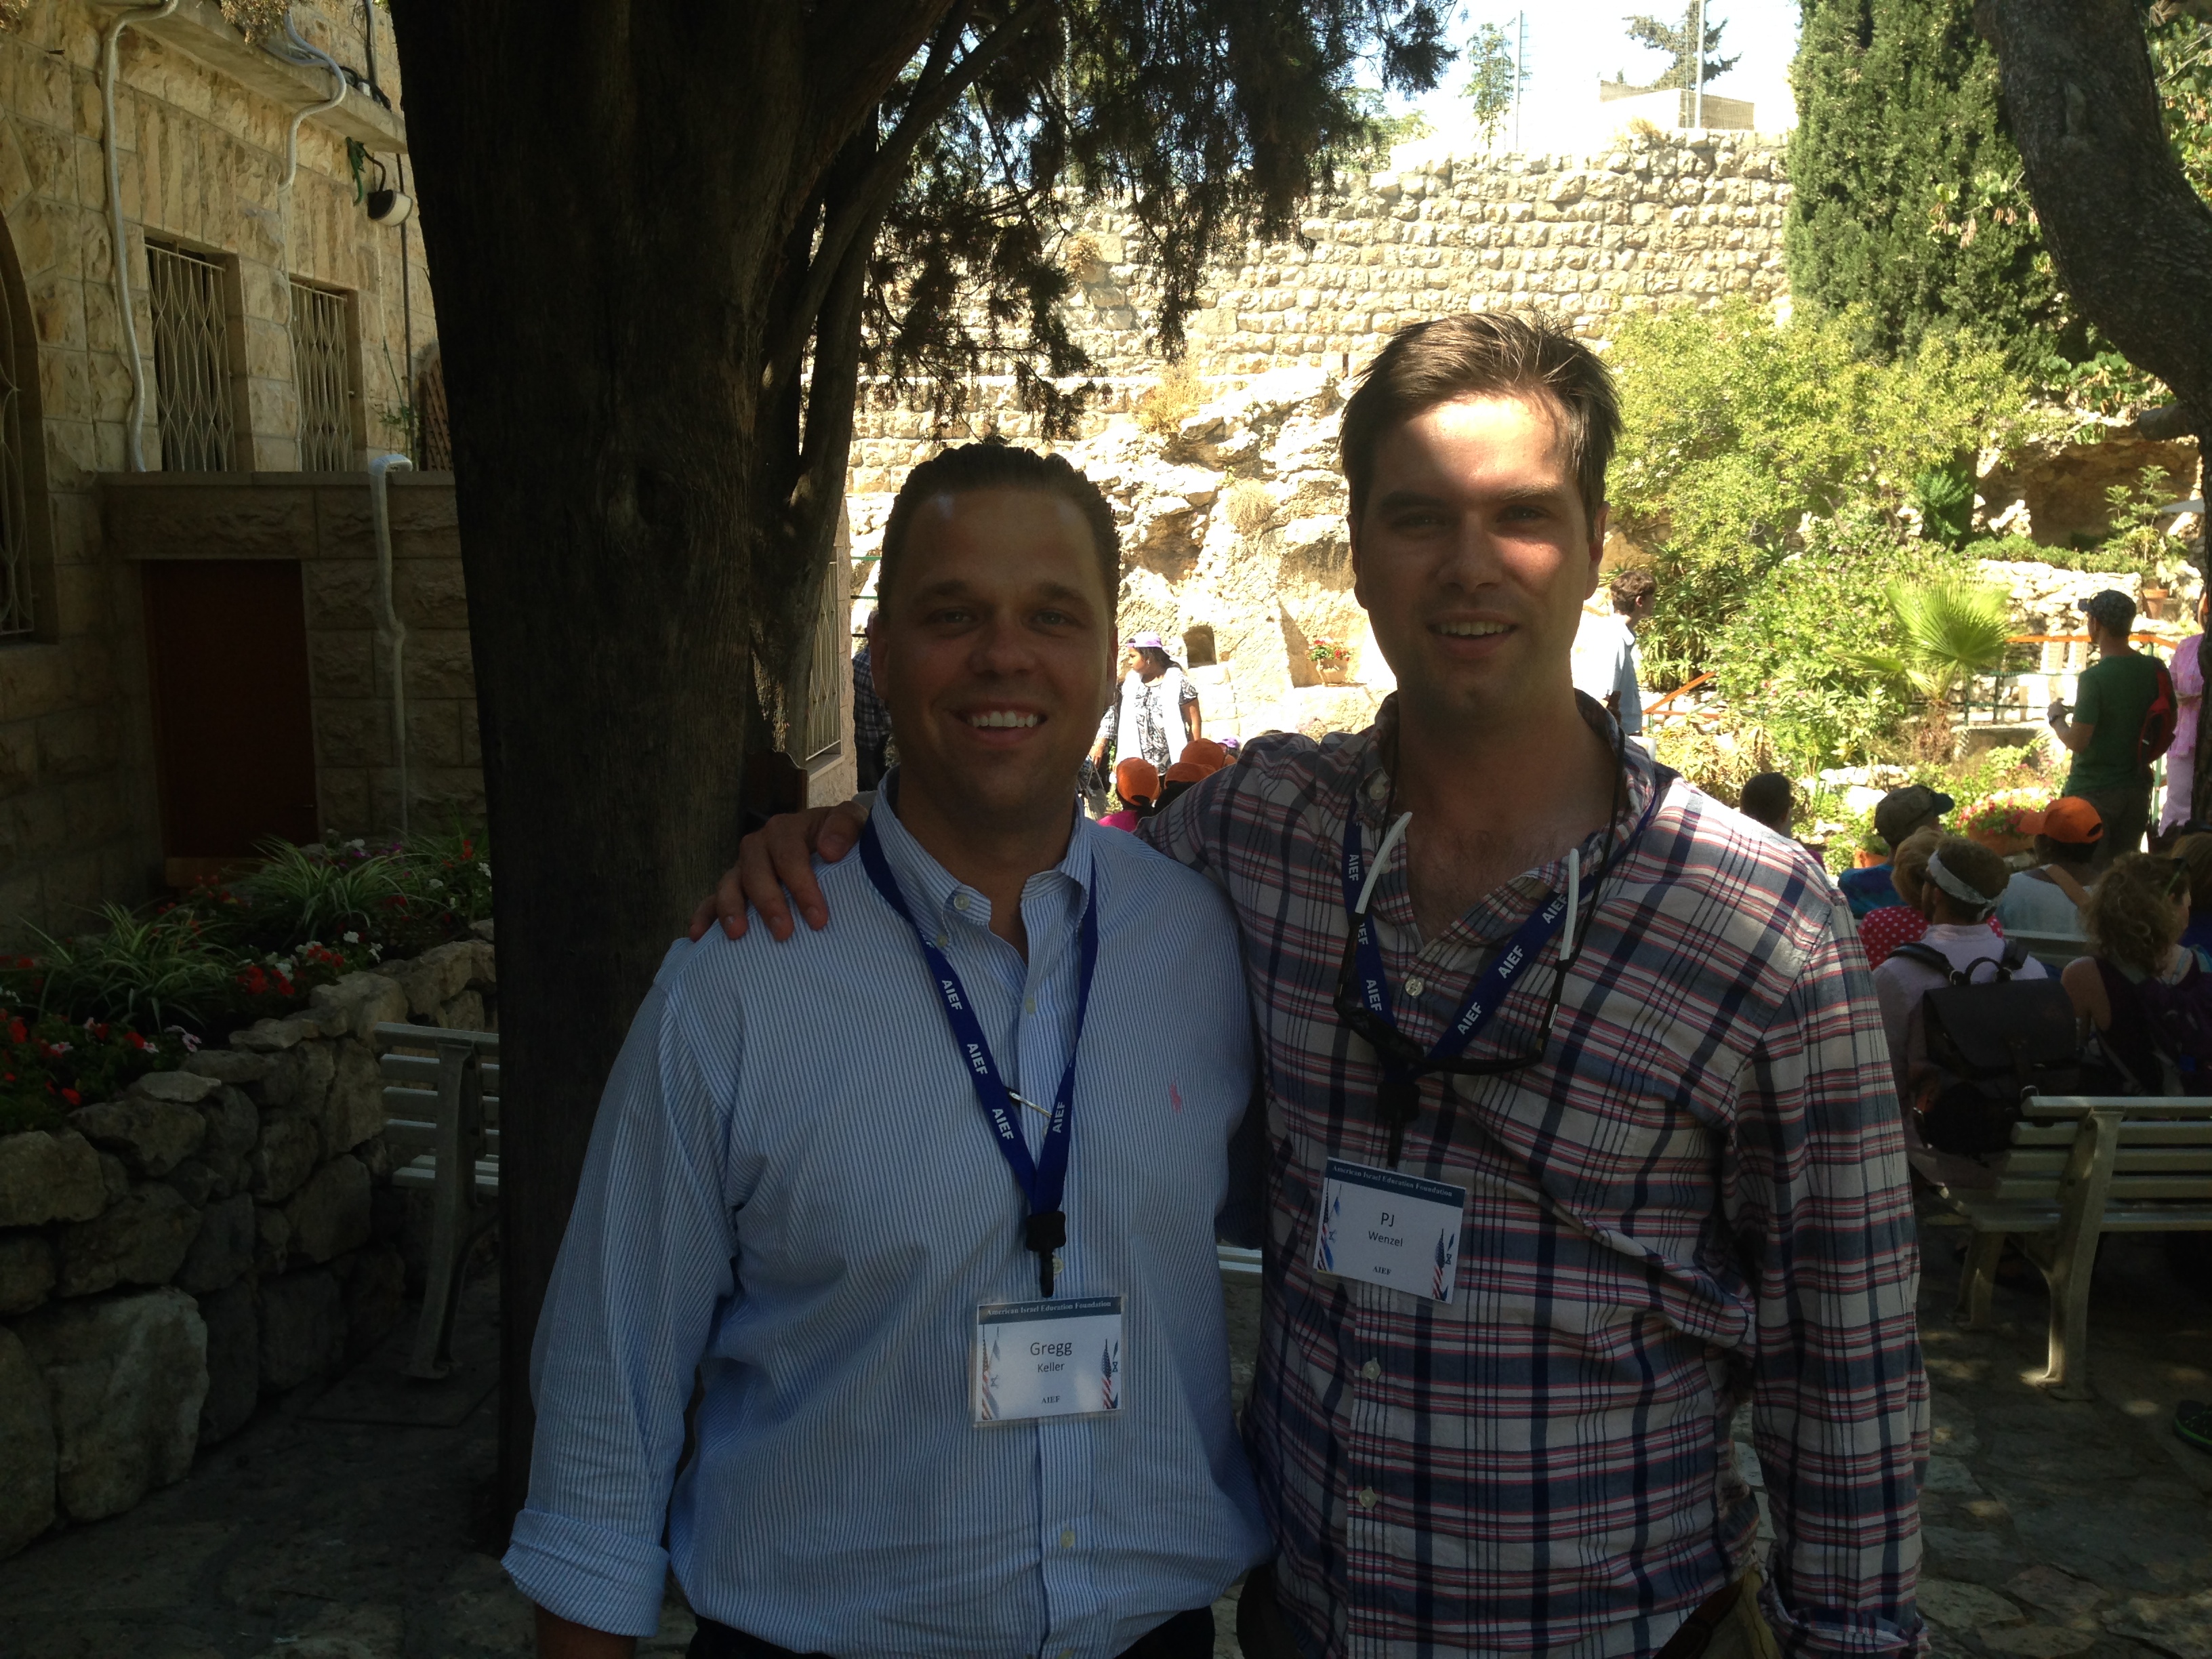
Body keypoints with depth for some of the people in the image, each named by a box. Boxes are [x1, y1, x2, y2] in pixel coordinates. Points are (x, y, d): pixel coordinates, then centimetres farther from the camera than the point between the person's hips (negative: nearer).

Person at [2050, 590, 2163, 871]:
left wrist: (2057, 718, -4)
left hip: (2094, 792, -6)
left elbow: (2077, 742, -21)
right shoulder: (2155, 669, -1)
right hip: (2136, 789, 6)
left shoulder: (2094, 677, -21)